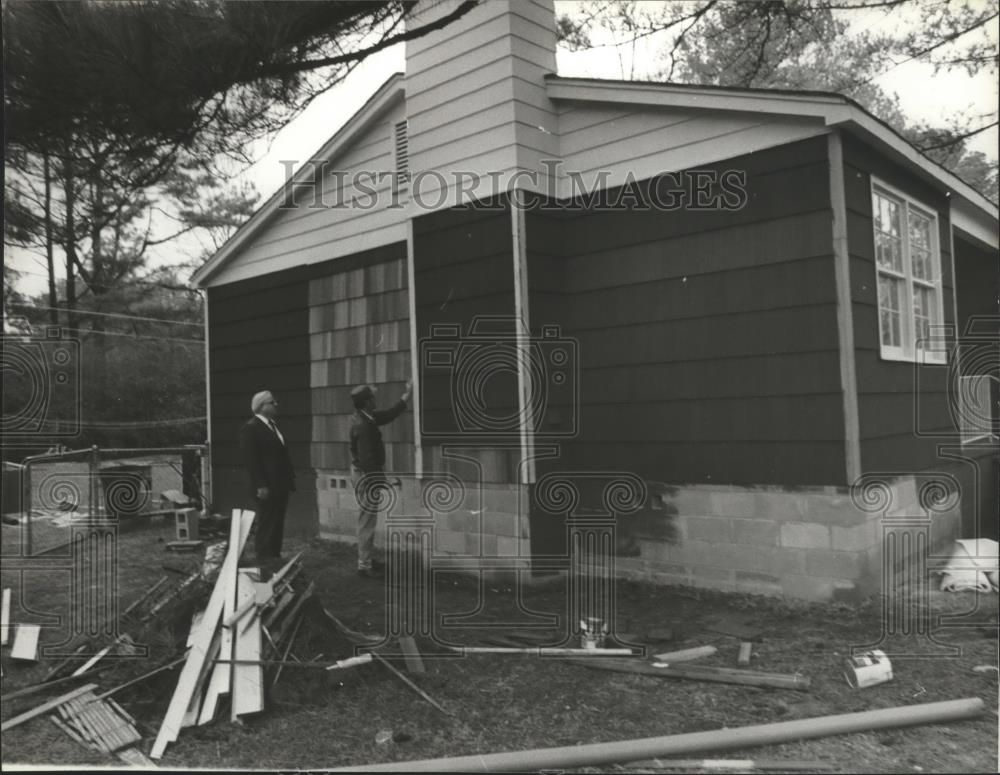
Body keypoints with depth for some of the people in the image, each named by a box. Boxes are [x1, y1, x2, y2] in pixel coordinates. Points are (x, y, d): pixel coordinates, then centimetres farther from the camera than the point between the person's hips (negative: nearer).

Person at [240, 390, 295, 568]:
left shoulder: (273, 425, 16)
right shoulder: (250, 428, -12)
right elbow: (250, 459, -17)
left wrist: (290, 477, 13)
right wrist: (261, 485, -21)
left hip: (281, 485, 9)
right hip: (267, 487, -9)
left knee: (277, 523, 14)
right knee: (265, 524, 0)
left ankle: (275, 557, 23)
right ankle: (264, 560, 10)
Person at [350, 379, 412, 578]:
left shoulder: (366, 418, 5)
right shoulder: (363, 425, -25)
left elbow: (390, 413, 17)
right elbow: (367, 459, -26)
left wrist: (408, 393, 19)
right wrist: (379, 481, -22)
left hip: (364, 473, 10)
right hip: (367, 475, -10)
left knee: (367, 520, 18)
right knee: (367, 520, -3)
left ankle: (366, 559, 29)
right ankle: (365, 565, 5)